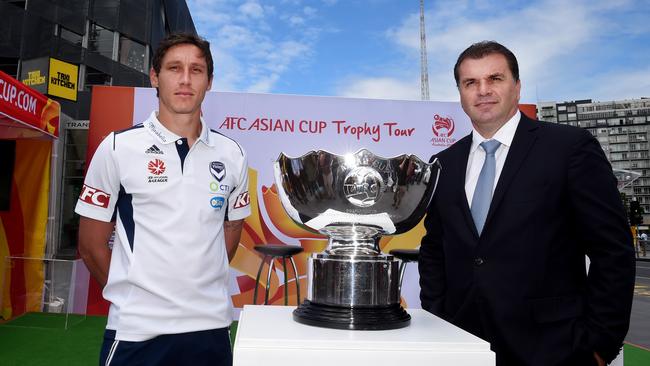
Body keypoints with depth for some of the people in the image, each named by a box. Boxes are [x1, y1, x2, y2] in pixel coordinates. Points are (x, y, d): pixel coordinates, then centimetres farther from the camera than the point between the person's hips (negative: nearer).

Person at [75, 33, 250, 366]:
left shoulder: (231, 154, 2)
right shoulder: (117, 148, -5)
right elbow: (91, 245, 0)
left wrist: (198, 289, 9)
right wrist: (133, 296, 5)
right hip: (137, 329, -2)